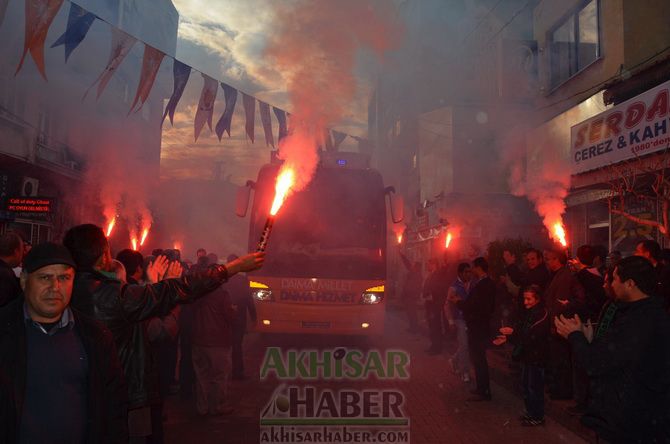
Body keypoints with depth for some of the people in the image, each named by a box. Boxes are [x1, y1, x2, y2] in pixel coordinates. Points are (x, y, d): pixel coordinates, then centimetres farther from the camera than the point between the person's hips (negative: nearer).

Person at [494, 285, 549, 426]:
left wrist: (512, 333, -28)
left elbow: (531, 337, -25)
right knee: (525, 386, 18)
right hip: (527, 356, 9)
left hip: (536, 358, -9)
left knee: (534, 388, 3)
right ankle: (530, 411, 32)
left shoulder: (542, 315, -19)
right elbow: (521, 330, 12)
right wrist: (507, 338, -1)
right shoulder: (529, 313, 8)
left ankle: (537, 417, 16)